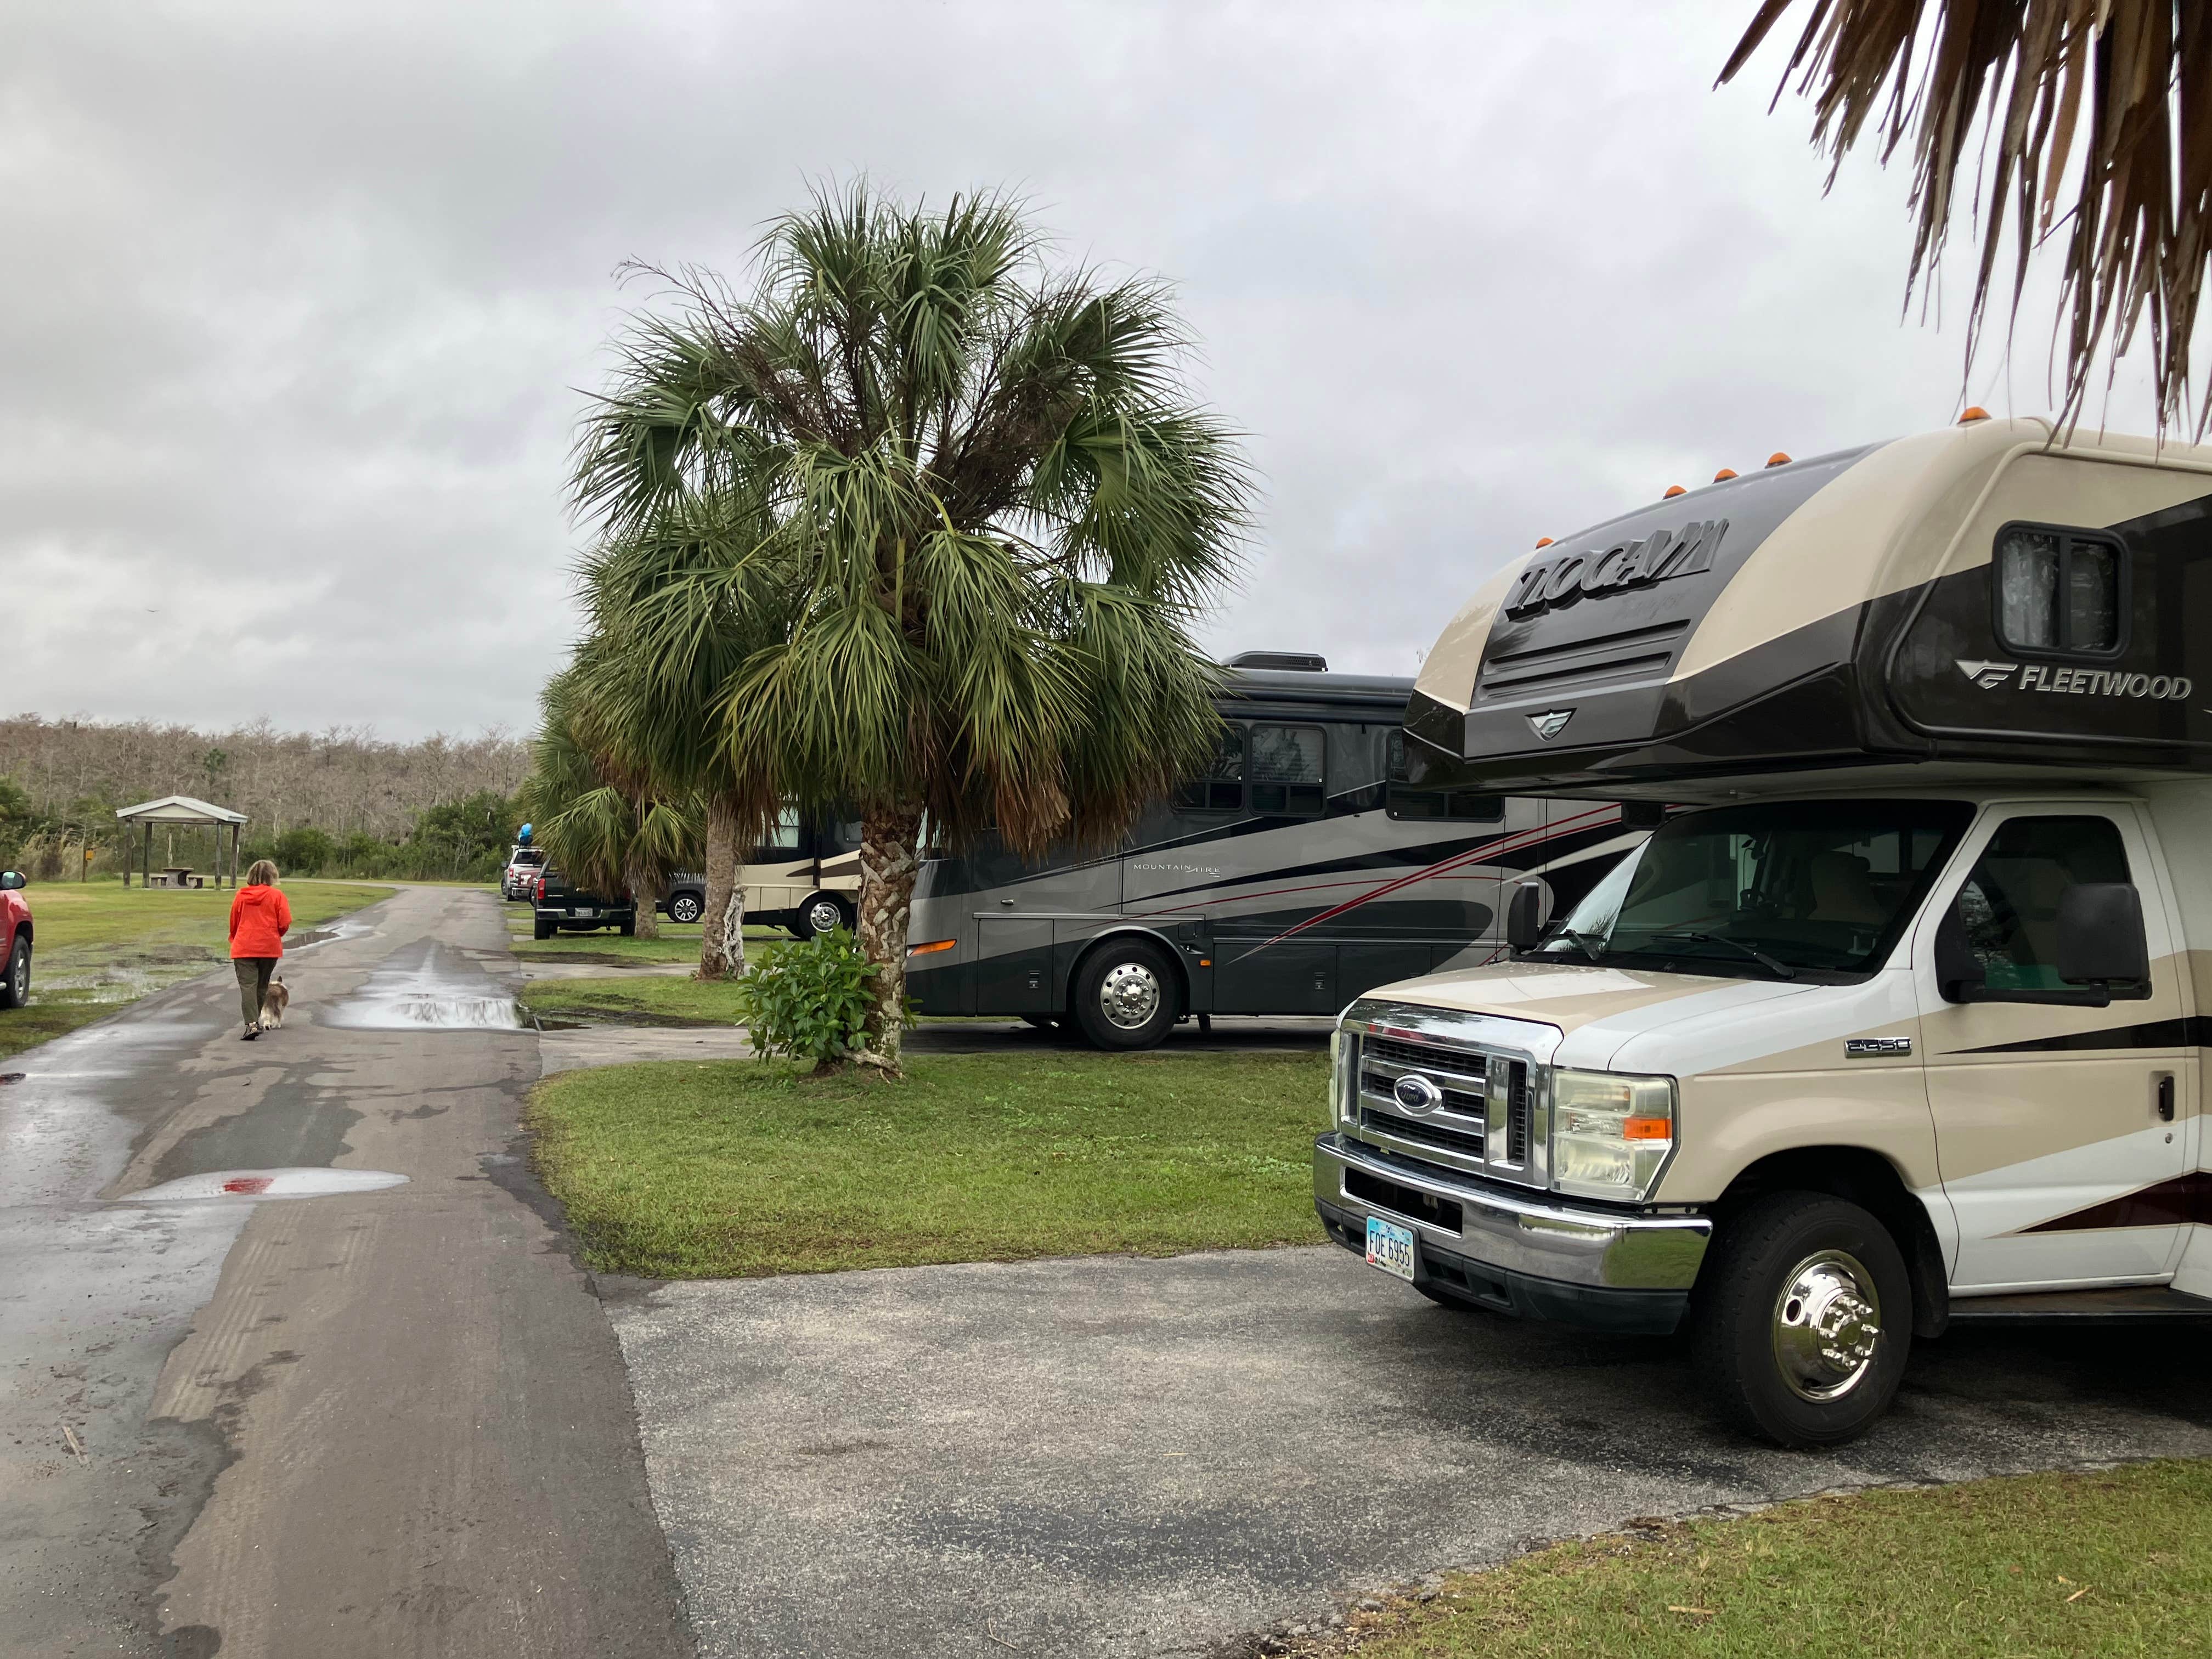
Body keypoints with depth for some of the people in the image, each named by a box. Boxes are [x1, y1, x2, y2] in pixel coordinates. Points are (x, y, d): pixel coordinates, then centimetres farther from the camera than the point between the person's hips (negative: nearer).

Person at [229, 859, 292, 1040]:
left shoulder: (241, 895, 3)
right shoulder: (276, 896, -3)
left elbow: (233, 922, 10)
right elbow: (285, 923, -7)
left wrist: (234, 939, 30)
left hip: (243, 948, 0)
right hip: (269, 948, 0)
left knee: (248, 986, -6)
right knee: (262, 986, 16)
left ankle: (251, 1024, -22)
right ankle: (256, 1022, 26)